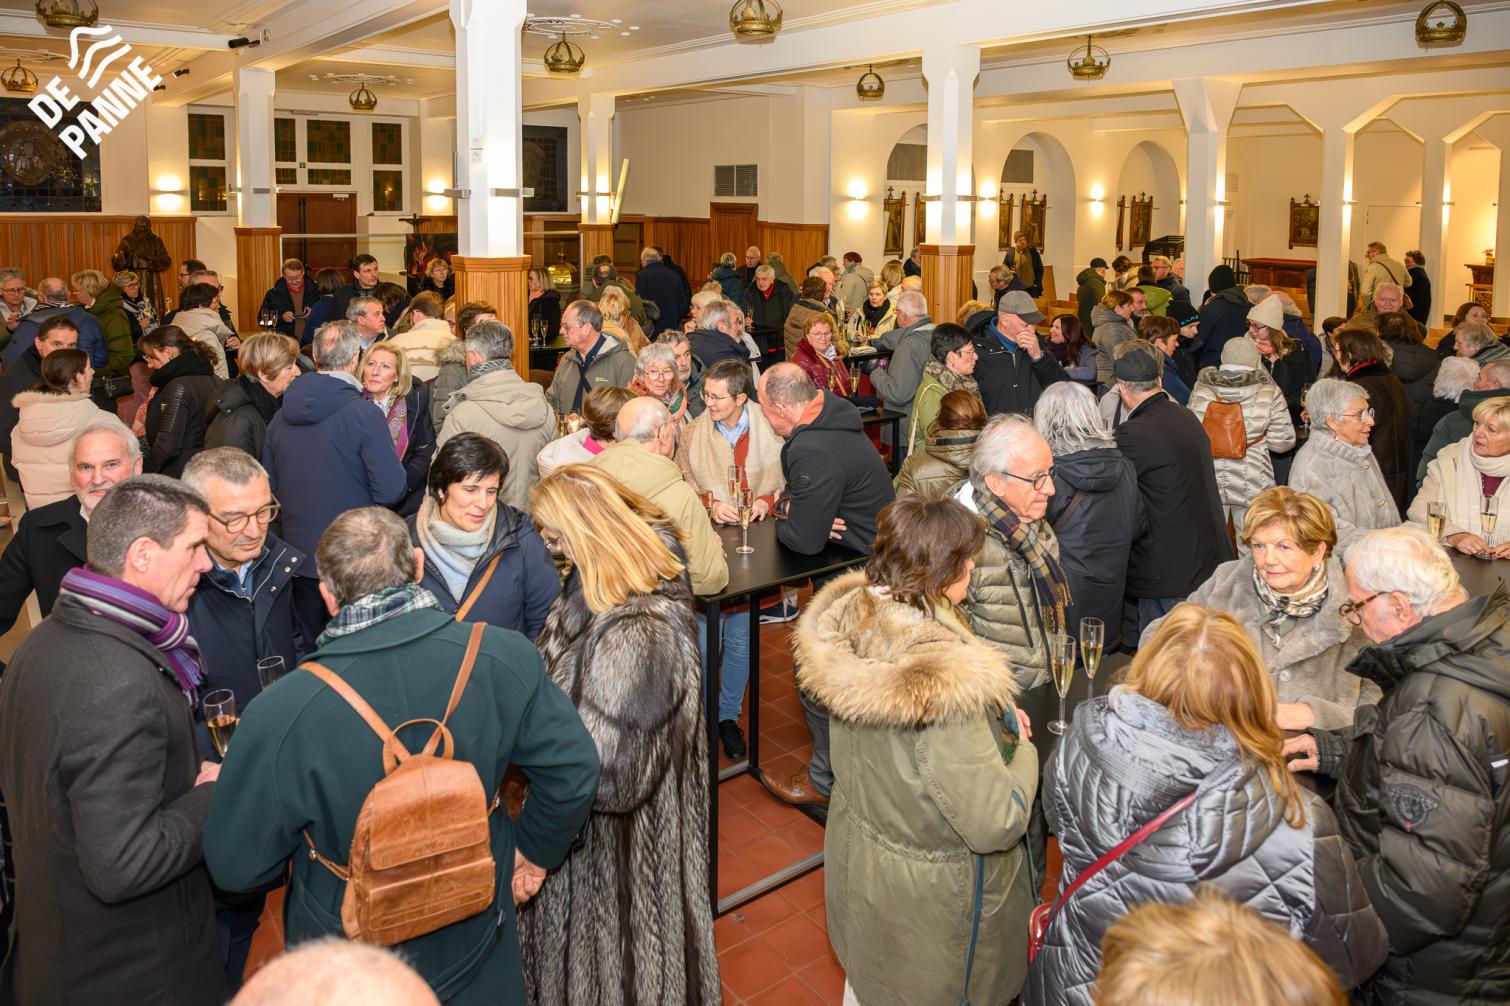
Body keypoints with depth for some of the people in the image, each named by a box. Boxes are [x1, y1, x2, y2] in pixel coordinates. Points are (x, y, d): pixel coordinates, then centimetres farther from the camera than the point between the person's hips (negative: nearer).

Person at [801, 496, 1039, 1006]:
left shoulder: (849, 617, -15)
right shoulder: (947, 681, -39)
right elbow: (995, 824, -30)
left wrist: (992, 721, 1)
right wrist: (1021, 747, -12)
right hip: (927, 893, -6)